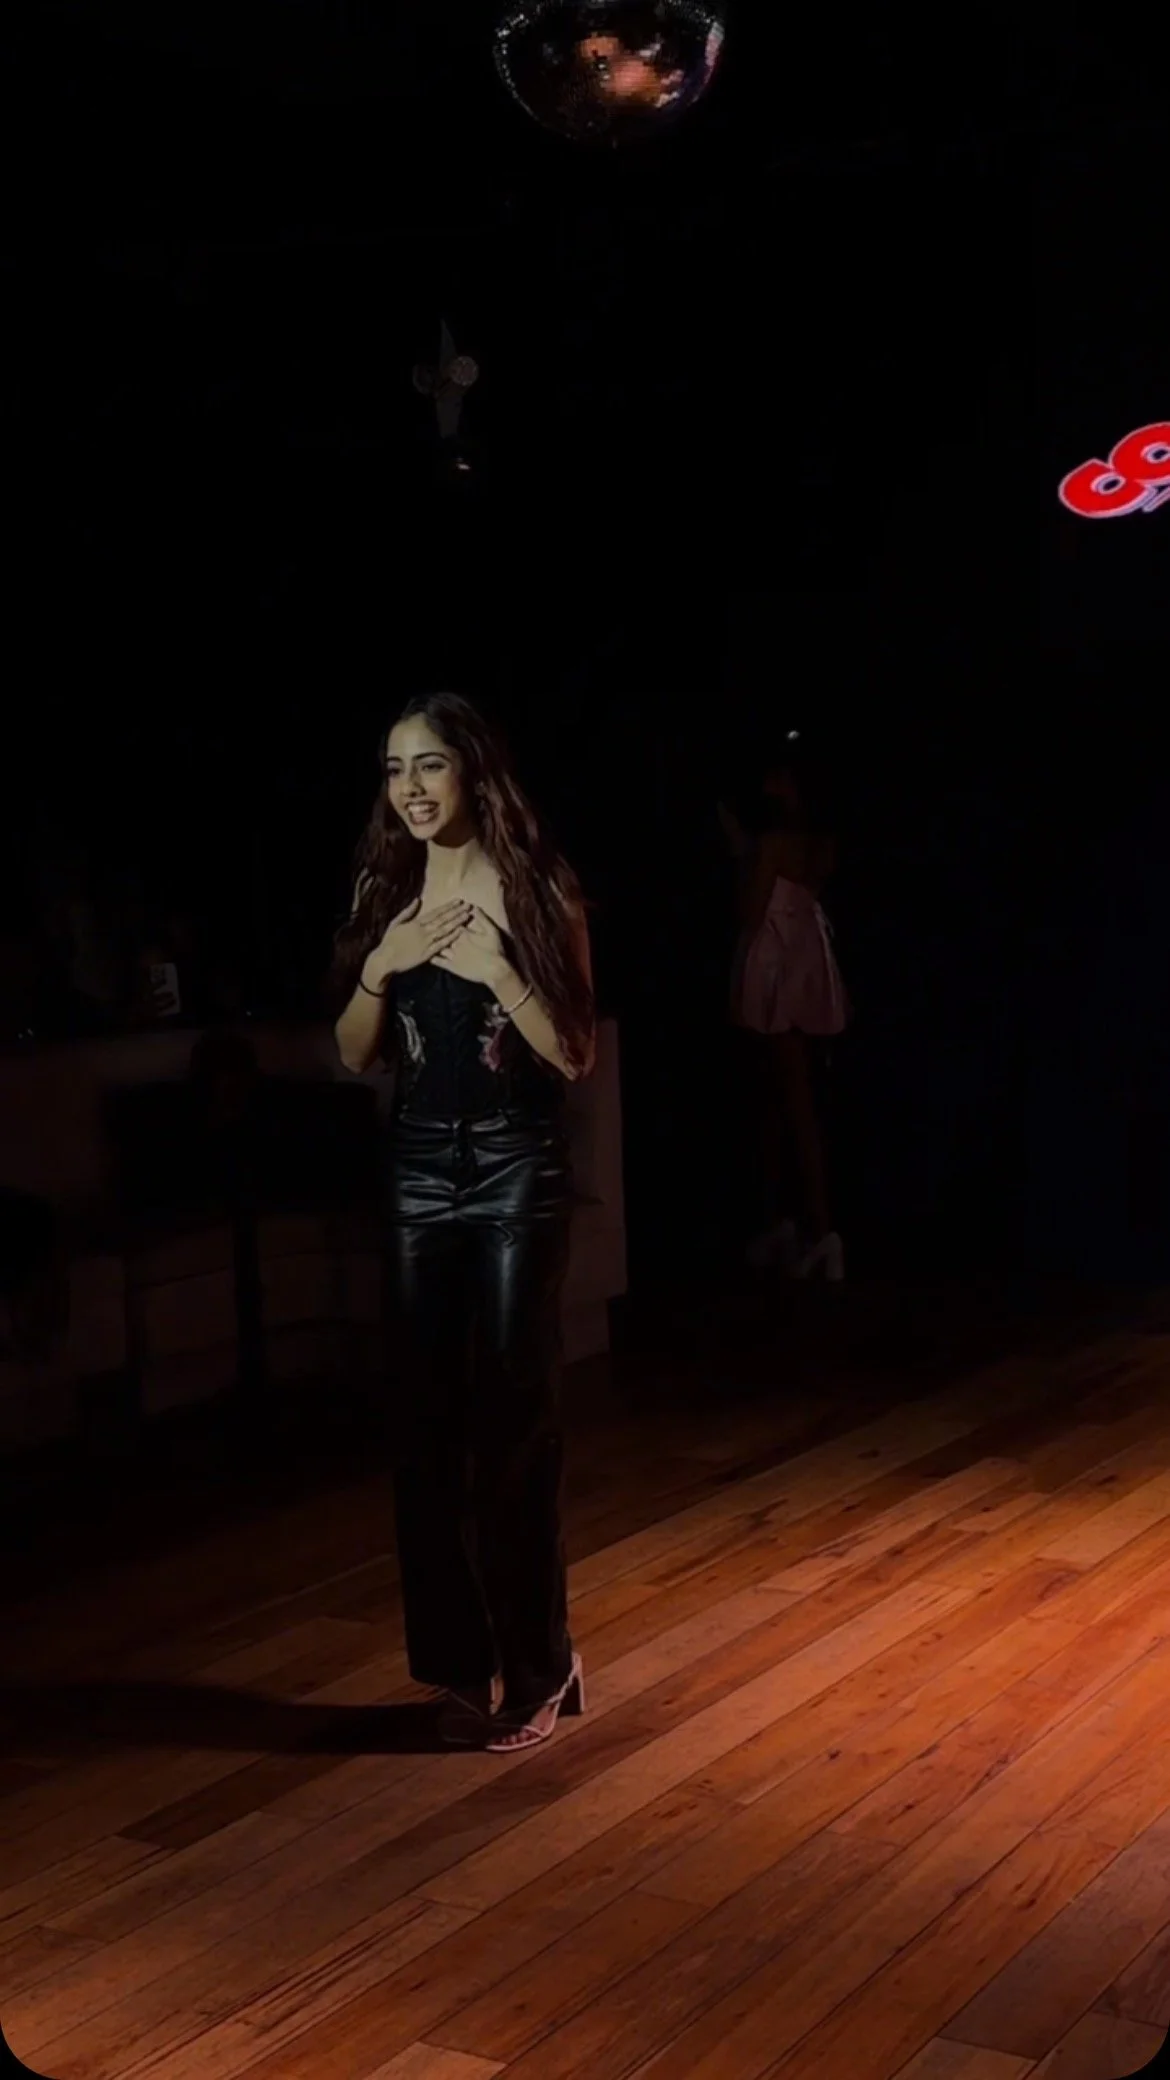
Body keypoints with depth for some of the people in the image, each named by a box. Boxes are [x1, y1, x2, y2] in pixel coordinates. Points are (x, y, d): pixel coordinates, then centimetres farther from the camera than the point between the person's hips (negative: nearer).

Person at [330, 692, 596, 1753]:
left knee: (511, 1420, -1)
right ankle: (461, 1661, 19)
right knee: (428, 1420, 6)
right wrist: (382, 966, -9)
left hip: (516, 1167, -4)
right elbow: (354, 1055, 7)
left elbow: (576, 1057, -8)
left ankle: (536, 1664, 13)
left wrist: (494, 969, -20)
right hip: (418, 1168, 4)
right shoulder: (386, 892, 7)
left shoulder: (534, 888, -6)